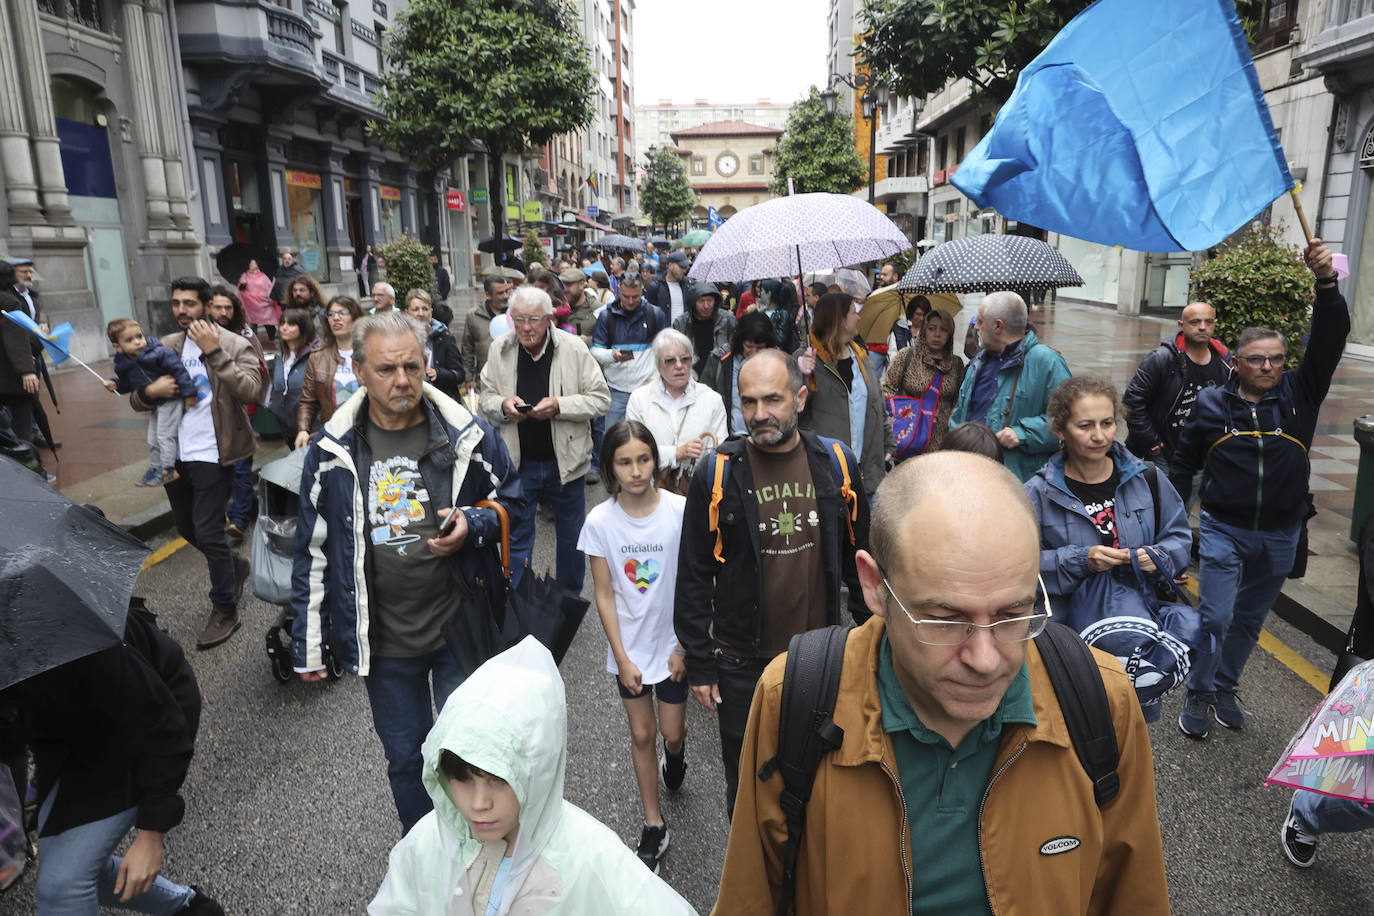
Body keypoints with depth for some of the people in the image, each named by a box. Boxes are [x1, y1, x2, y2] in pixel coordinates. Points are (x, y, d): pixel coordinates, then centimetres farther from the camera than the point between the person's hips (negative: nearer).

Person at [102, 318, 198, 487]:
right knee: (152, 440, 17)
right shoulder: (124, 365, -2)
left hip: (171, 399, -7)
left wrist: (189, 392, -24)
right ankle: (154, 468, 32)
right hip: (155, 404, 7)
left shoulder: (158, 352, -21)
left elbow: (178, 369, -22)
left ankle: (167, 469, 4)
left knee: (165, 435, -7)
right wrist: (114, 384, -6)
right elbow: (127, 384, 15)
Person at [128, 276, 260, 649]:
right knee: (186, 528, 18)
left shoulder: (234, 345, -7)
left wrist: (214, 353, -26)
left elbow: (250, 391, -23)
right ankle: (235, 565, 43)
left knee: (208, 533, -6)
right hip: (175, 453, 7)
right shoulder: (166, 347, 10)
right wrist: (150, 391, -10)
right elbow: (136, 399, 13)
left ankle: (225, 611, 10)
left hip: (211, 454, -7)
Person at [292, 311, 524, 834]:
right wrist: (307, 643, 3)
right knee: (405, 760, 20)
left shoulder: (468, 436, -9)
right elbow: (312, 550, 2)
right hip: (385, 642, 2)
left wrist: (473, 525, -18)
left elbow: (513, 501, 4)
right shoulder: (332, 450, -5)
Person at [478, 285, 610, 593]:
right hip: (519, 463, 1)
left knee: (571, 536, 16)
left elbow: (601, 399, -9)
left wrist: (560, 405, -23)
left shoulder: (574, 348, -10)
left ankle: (570, 597, 38)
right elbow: (484, 398, 7)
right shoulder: (500, 348, -3)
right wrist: (502, 405, -16)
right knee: (516, 536, 8)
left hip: (565, 460, 0)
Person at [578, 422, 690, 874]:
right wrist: (621, 658, -8)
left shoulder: (680, 511, -17)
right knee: (642, 735, 12)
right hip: (630, 647, 1)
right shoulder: (600, 521, -13)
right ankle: (654, 826, 29)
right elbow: (604, 594, -7)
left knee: (672, 732, 11)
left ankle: (675, 751, 49)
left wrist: (684, 646, -8)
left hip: (673, 643, -1)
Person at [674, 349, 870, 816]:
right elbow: (694, 577, -6)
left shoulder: (836, 464, -5)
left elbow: (860, 559, 5)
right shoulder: (717, 473, -11)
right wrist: (700, 664, -5)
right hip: (742, 663, -2)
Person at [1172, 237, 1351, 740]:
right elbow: (1183, 463, 5)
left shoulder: (1299, 393, -1)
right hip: (1223, 529, -2)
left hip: (1280, 535, 2)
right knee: (1214, 617, -5)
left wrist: (1326, 282, -29)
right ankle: (1197, 695, 13)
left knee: (1250, 620, 15)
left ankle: (1225, 687, 34)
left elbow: (1330, 339, -15)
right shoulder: (1211, 403, -4)